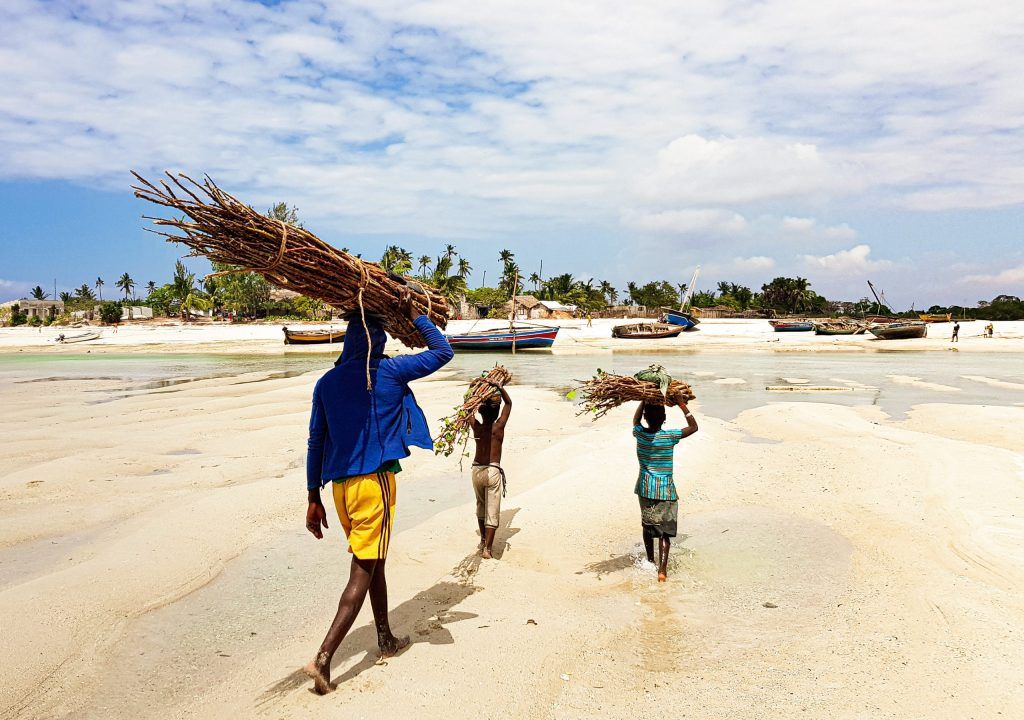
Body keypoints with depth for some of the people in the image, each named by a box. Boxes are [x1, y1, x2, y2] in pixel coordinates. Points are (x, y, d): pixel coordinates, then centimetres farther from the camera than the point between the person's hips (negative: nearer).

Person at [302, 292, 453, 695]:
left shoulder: (326, 382, 8)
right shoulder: (388, 371, -5)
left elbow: (316, 443, 9)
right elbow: (443, 351, 6)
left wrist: (314, 498, 14)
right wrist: (413, 316, 13)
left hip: (340, 485, 6)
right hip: (374, 480, -6)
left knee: (372, 561, 20)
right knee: (363, 569, -1)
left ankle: (386, 640, 34)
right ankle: (323, 658, -8)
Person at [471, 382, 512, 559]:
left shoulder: (476, 427, -4)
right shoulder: (499, 427, -10)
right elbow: (508, 403, 0)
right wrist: (498, 387, -6)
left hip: (477, 470, 4)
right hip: (493, 471, -4)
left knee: (481, 506, 23)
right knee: (492, 511, -1)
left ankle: (483, 540, 33)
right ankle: (487, 548, -7)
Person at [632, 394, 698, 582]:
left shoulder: (639, 434, -6)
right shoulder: (669, 437, -14)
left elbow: (635, 420, 19)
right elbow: (694, 427, 0)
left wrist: (645, 400, 18)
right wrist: (682, 405, -1)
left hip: (645, 487, 4)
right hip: (665, 489, -3)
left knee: (647, 525, 19)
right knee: (664, 530, 1)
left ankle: (650, 561, 35)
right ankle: (662, 569, -9)